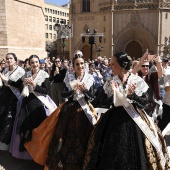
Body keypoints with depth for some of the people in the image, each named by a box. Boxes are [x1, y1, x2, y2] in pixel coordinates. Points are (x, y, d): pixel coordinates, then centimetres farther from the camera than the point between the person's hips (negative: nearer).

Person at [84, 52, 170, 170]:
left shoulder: (138, 81, -5)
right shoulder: (111, 82, 2)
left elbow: (144, 104, -6)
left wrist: (132, 95, -21)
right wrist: (113, 92, -16)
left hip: (133, 121, -2)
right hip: (114, 120, 2)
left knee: (132, 155, 8)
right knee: (113, 156, 10)